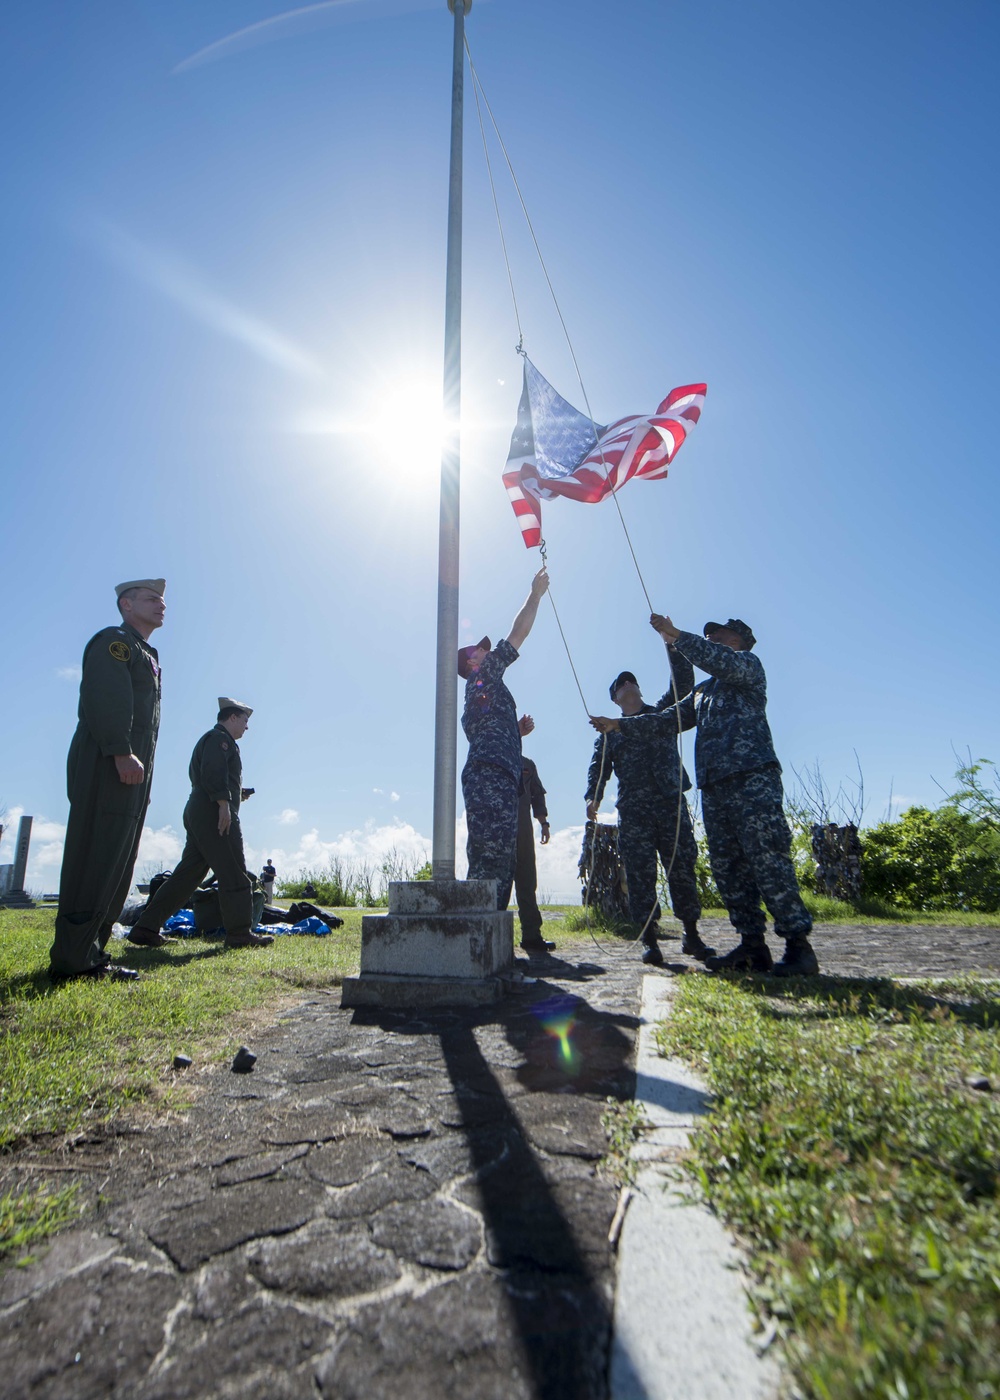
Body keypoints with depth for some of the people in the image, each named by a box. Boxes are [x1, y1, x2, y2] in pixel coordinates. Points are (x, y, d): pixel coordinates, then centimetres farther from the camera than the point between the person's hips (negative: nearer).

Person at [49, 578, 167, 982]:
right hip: (107, 767, -10)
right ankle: (73, 960, -7)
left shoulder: (146, 656, 28)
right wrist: (121, 751, -25)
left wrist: (137, 761, 15)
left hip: (130, 771, 10)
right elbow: (107, 696, -16)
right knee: (95, 861, -10)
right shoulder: (113, 641, 0)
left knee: (116, 864, 8)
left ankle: (89, 952, 14)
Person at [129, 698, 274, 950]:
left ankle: (146, 929, 10)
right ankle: (240, 934, -4)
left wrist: (235, 793, 21)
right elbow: (213, 771, -20)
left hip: (197, 814, 10)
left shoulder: (208, 740, 28)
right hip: (215, 814, -10)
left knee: (187, 874, 10)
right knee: (234, 874, -7)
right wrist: (224, 801, -26)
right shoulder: (220, 738, -4)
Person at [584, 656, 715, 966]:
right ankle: (649, 939, 1)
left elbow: (683, 682, 4)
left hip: (671, 803, 0)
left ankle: (691, 935, 10)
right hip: (633, 810, 0)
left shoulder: (663, 714, 17)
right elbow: (599, 766, 9)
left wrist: (672, 645, -5)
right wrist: (593, 797, -7)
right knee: (640, 873, -4)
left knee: (682, 866, -1)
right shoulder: (610, 731, 18)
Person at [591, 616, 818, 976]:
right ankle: (752, 945, 5)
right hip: (713, 784, 8)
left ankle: (798, 944, -10)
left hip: (751, 778, -8)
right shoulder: (703, 689, 31)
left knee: (767, 859, -14)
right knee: (727, 865, 2)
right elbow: (671, 717, 29)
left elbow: (722, 662, -15)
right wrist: (619, 723, 25)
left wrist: (677, 636, -19)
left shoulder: (747, 663, 8)